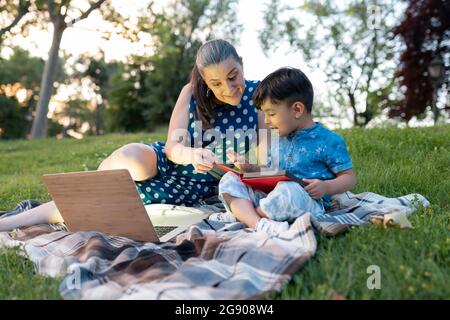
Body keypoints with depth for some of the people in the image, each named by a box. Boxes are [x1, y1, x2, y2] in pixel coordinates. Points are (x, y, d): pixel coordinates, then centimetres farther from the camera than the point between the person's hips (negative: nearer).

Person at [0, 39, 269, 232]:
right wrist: (192, 154, -36)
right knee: (130, 156, -32)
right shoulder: (192, 93, -7)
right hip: (172, 163, 1)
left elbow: (266, 152, -10)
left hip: (202, 186, -1)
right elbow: (173, 145, -13)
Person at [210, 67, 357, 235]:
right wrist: (249, 168, 6)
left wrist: (326, 186, -18)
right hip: (269, 195, 7)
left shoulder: (329, 141, -3)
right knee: (230, 179, -6)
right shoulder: (277, 139, 17)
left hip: (307, 202, -6)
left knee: (287, 190, -40)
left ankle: (240, 214, -16)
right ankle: (259, 223, -30)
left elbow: (349, 177, 0)